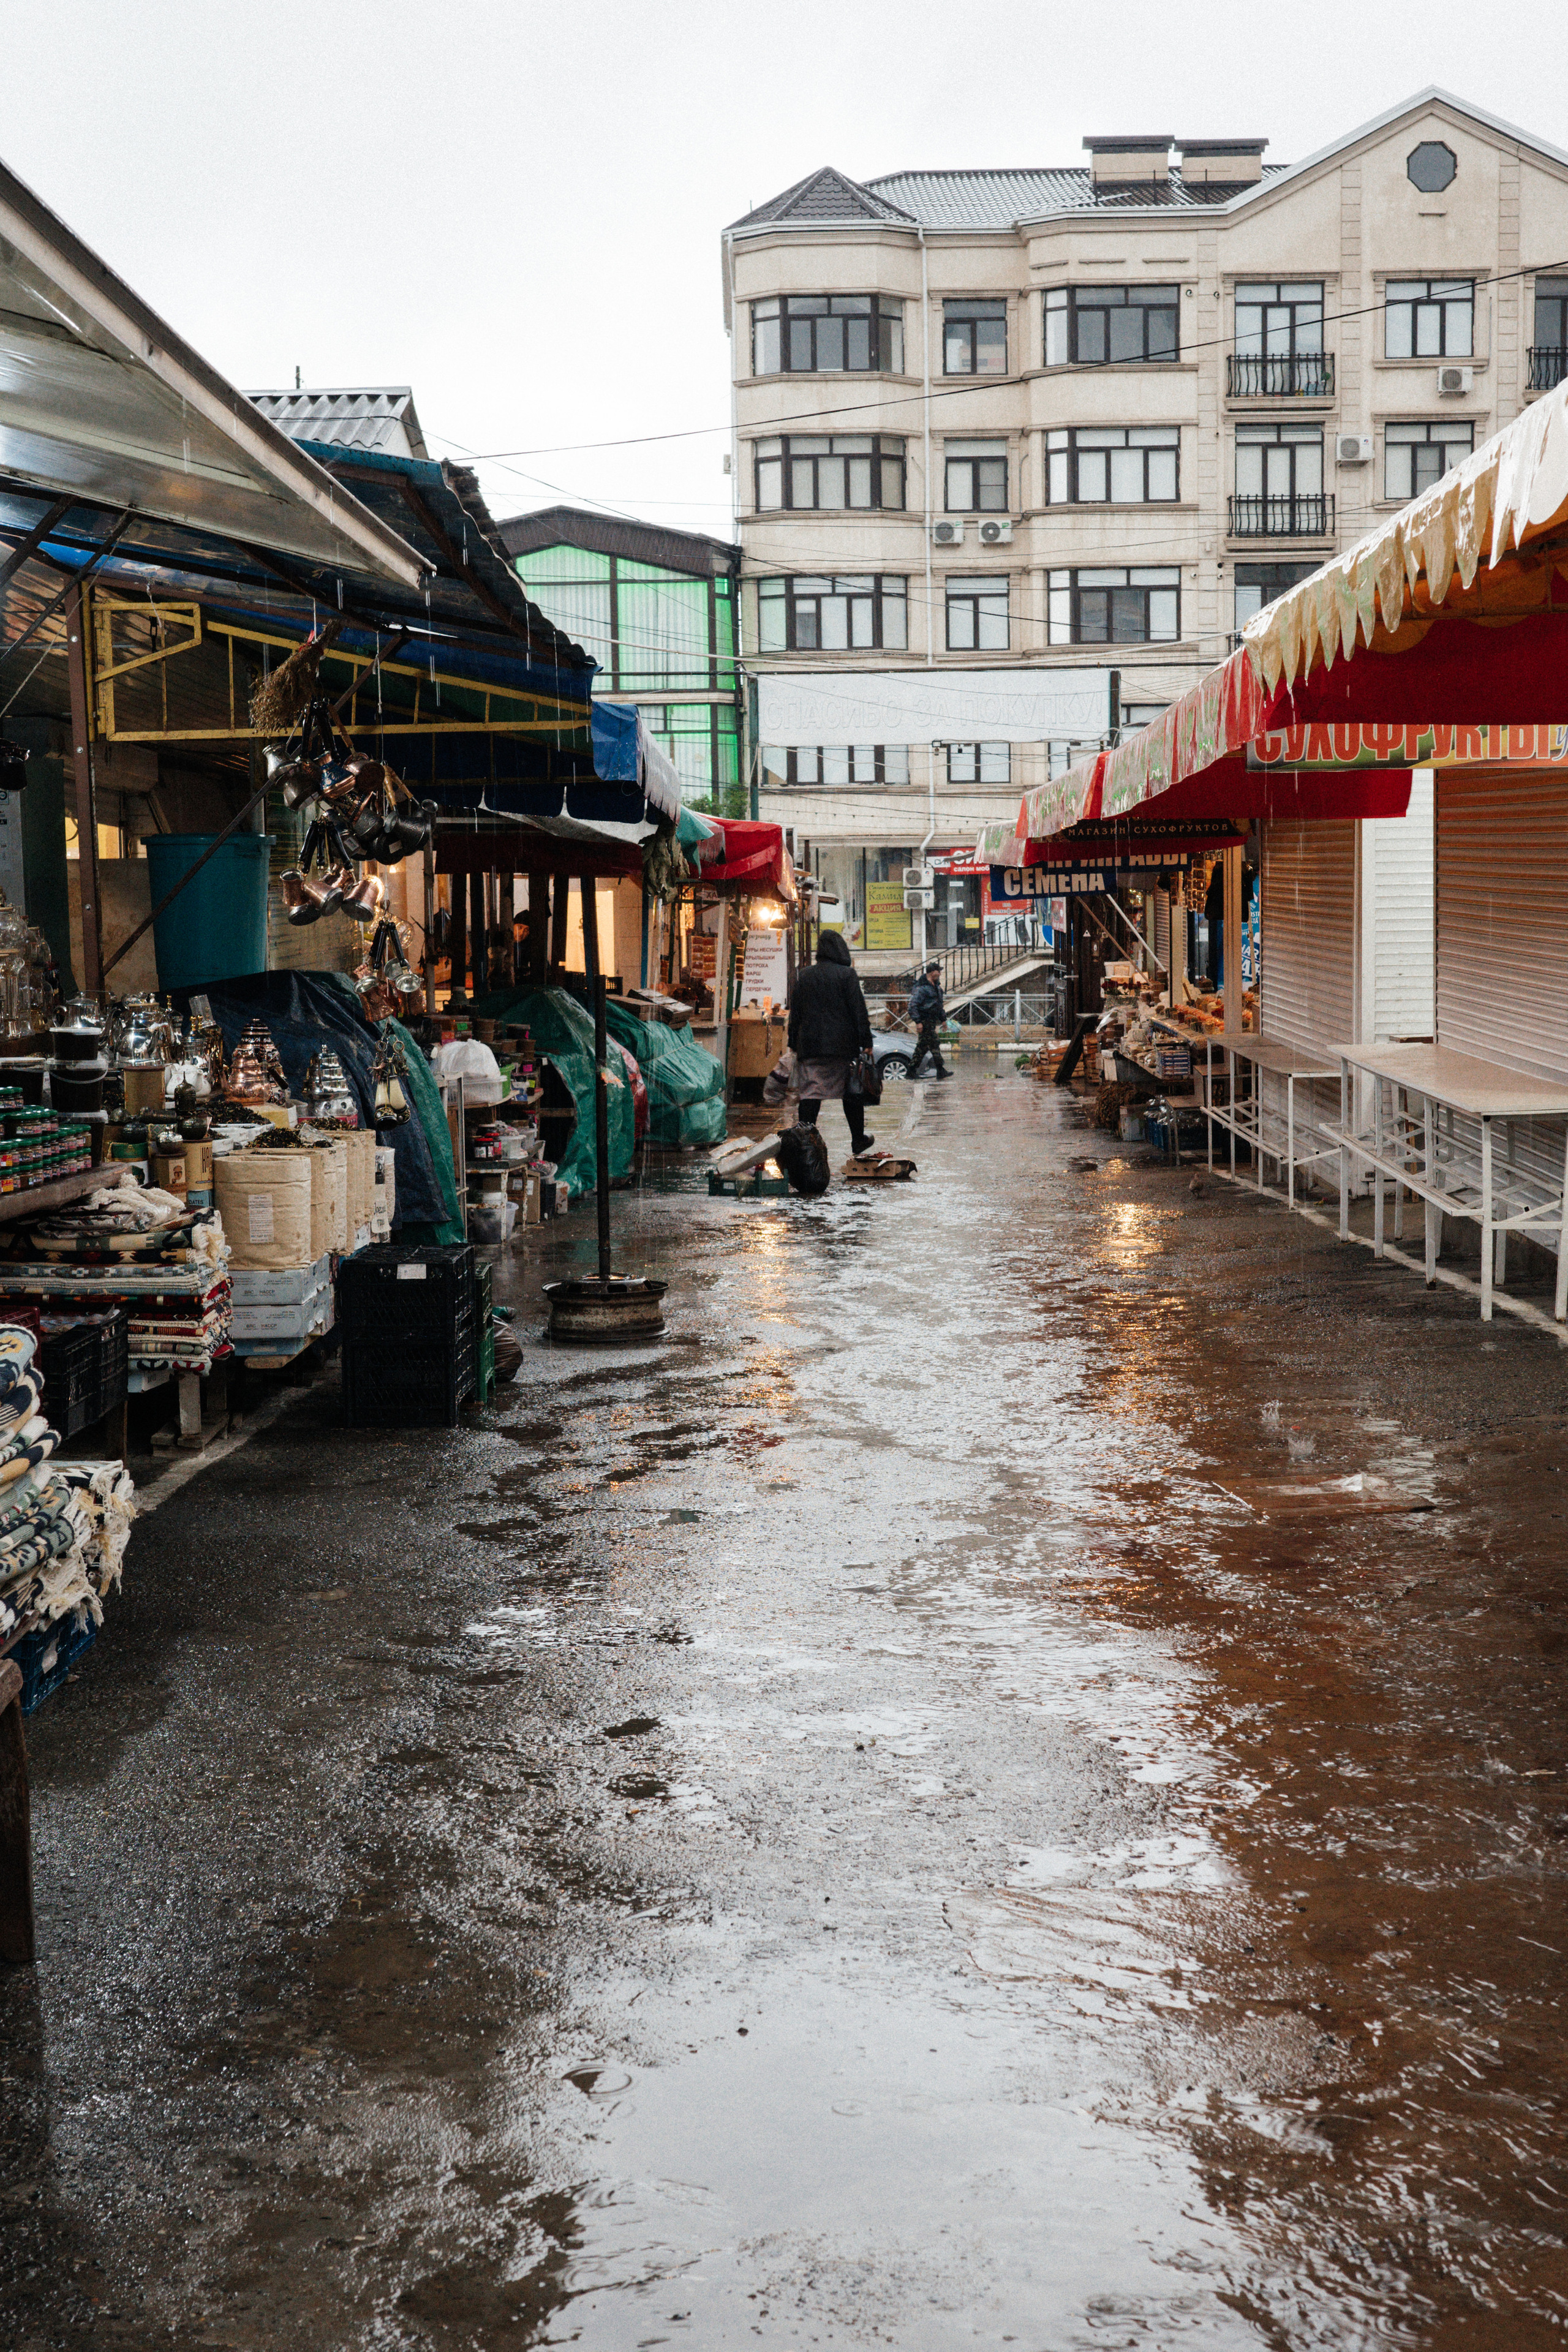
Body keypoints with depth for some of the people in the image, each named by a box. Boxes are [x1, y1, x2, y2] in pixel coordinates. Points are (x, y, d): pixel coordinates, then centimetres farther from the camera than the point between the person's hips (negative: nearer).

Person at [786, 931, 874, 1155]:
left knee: (810, 1093, 0)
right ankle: (858, 1140, 20)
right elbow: (859, 1010, -6)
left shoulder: (805, 975, 6)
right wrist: (866, 1041, -2)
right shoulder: (847, 974, -5)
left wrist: (793, 1043, 16)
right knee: (852, 1092, 10)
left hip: (810, 1044, 2)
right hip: (843, 1044, -2)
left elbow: (795, 1011, 10)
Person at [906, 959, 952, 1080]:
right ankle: (941, 1071, -9)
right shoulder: (921, 988, -15)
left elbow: (939, 1005, 27)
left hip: (932, 1021, 10)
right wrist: (918, 1022, -24)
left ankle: (912, 1070, 16)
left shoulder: (936, 986, 16)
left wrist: (943, 1019, 24)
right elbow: (913, 1005, -20)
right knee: (934, 1044, -10)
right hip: (925, 1021, -10)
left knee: (923, 1046, 11)